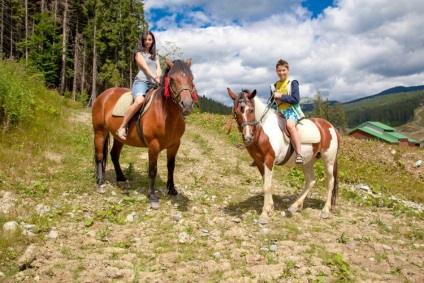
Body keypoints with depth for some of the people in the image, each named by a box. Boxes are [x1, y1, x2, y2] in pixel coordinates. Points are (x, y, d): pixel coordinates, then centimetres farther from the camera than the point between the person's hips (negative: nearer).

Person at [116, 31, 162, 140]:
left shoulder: (155, 56, 27)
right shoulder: (138, 53, 10)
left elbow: (159, 69, 10)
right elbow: (145, 67, -6)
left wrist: (159, 78, -14)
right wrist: (155, 78, -22)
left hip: (154, 84, 6)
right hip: (141, 82, -6)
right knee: (139, 101, -37)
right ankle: (122, 127, -29)